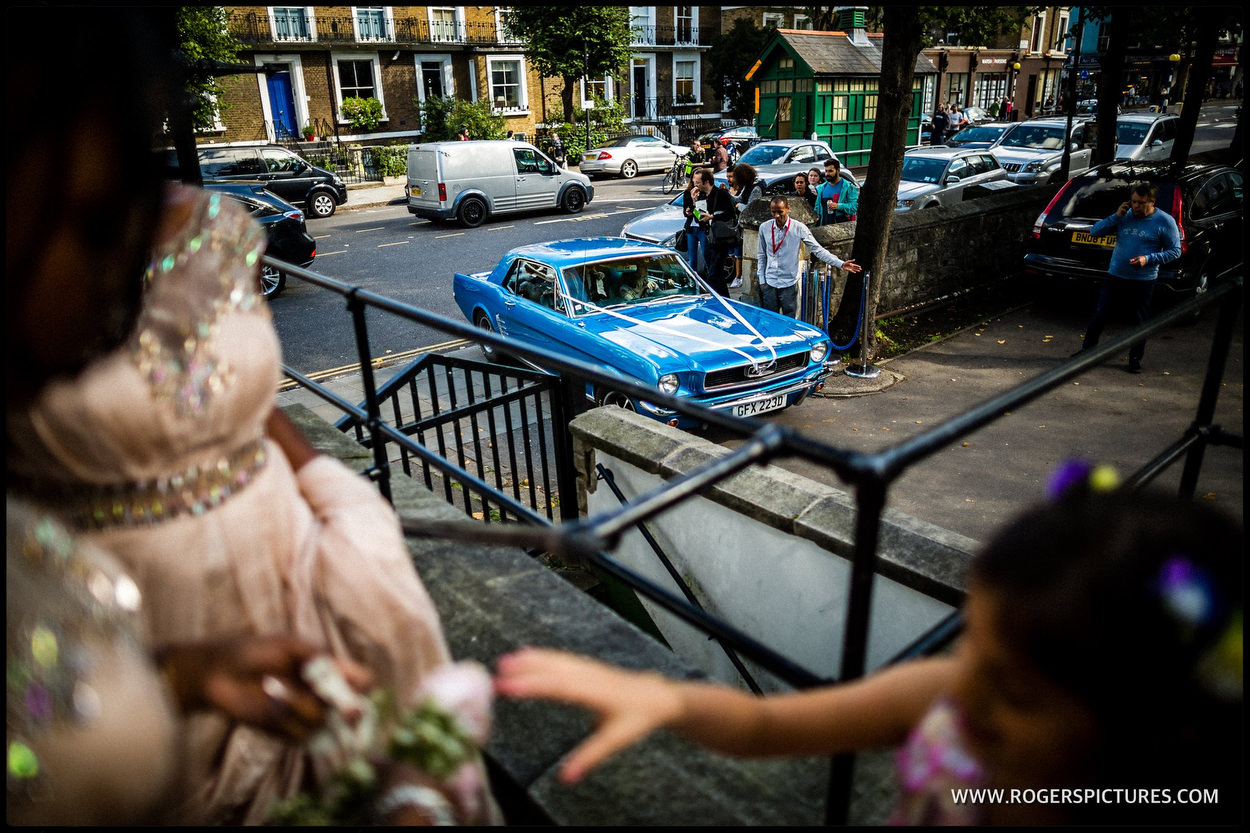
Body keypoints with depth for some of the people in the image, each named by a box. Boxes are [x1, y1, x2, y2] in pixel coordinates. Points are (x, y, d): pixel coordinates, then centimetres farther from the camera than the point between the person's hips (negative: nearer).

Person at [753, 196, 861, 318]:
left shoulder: (799, 228, -7)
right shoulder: (764, 227, 1)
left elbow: (817, 249, -5)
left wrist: (840, 264, -13)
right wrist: (761, 280, 7)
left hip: (789, 284, -2)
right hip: (769, 283, 2)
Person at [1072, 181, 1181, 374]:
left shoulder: (1165, 221, -6)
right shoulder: (1125, 216, 2)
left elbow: (1175, 251, -4)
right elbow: (1095, 231, 1)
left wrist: (1148, 259, -18)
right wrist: (1116, 216, -12)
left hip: (1143, 282, -2)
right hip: (1115, 277, 2)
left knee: (1140, 321, 6)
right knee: (1099, 314, 6)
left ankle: (1135, 359, 18)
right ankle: (1087, 348, 20)